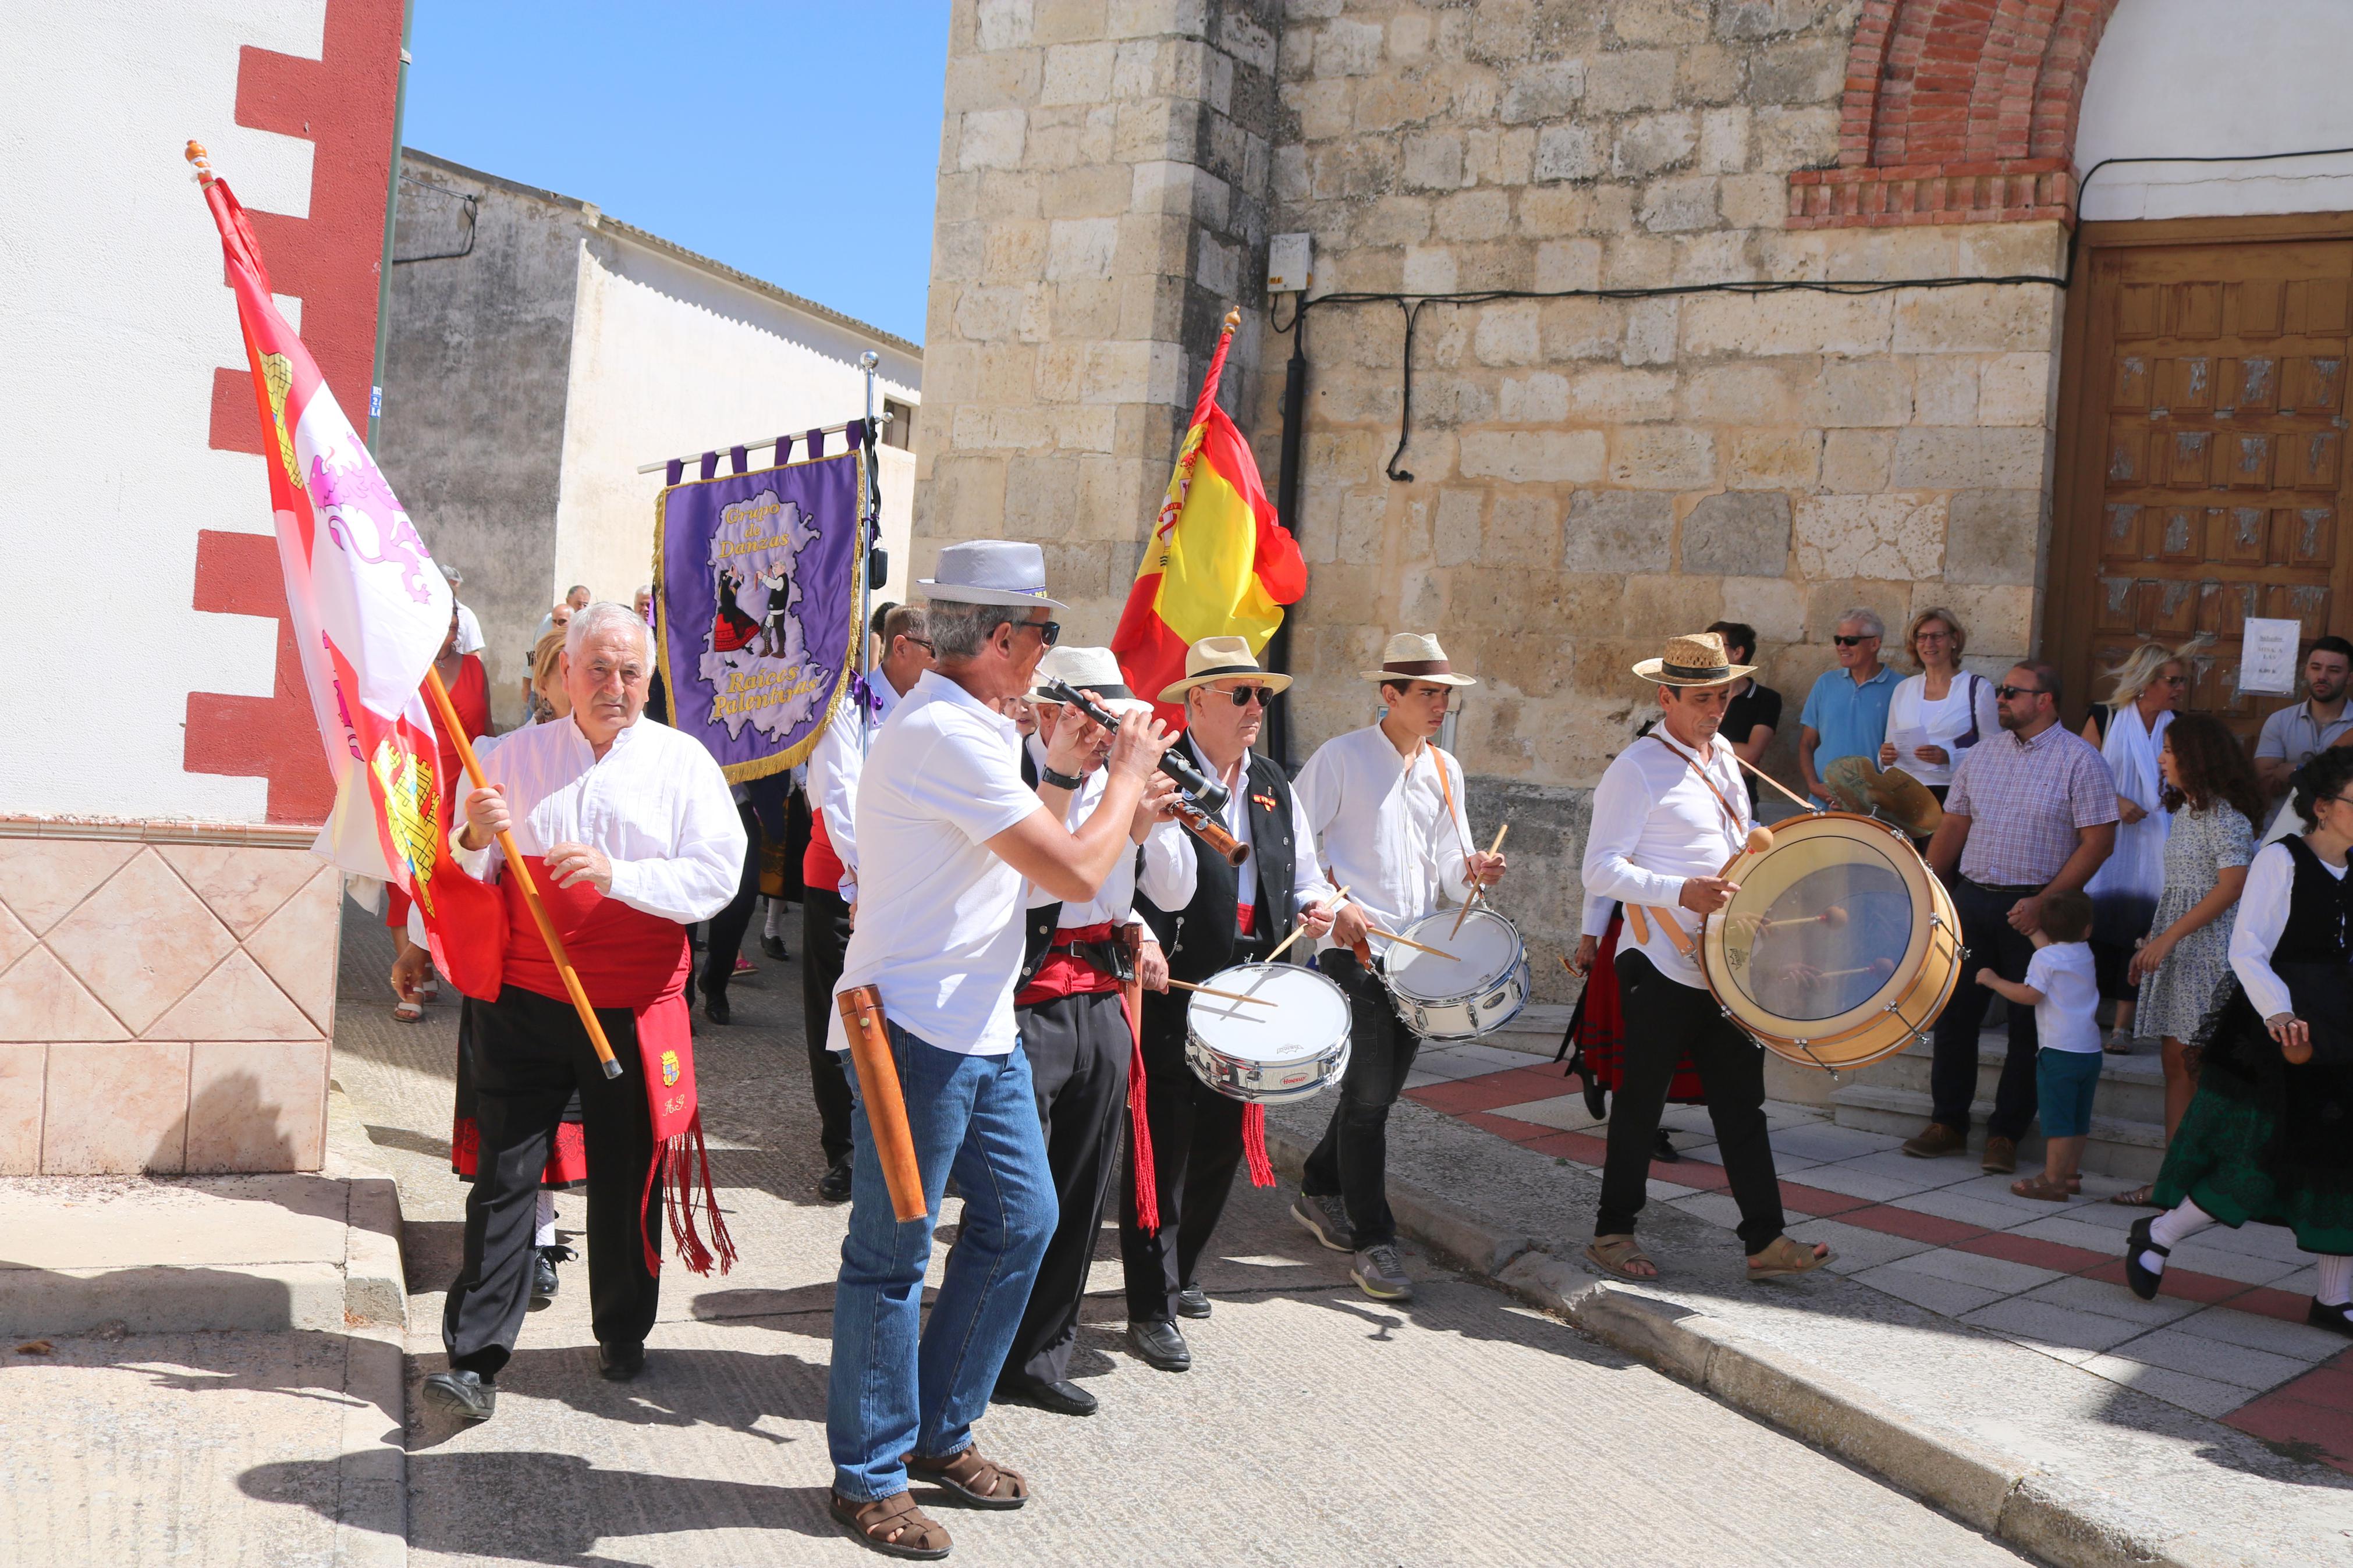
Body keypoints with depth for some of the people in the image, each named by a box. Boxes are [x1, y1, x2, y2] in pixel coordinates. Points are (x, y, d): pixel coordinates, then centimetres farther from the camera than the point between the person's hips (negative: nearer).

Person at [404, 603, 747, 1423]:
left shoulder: (684, 762, 2)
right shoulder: (514, 755, 8)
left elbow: (717, 877, -8)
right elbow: (463, 882, 11)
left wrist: (618, 873, -21)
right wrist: (476, 840, -11)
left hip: (635, 1008, -1)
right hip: (525, 1002, 1)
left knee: (627, 1179, 9)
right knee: (503, 1177, -1)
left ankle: (623, 1337, 28)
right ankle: (475, 1360, 3)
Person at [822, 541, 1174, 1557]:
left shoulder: (962, 727, 15)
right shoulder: (946, 734, -21)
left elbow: (1036, 848, 21)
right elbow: (1078, 874, -22)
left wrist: (1122, 802, 10)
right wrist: (1127, 774, -6)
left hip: (982, 1031, 10)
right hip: (915, 1033, -10)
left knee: (1021, 1221, 14)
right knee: (891, 1256, 2)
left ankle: (940, 1434, 29)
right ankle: (869, 1478, 16)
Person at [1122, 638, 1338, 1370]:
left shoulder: (1275, 786, 12)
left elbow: (1302, 871, 21)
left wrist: (1315, 902, 1)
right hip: (1169, 993, -7)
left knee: (1224, 1142, 15)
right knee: (1163, 1149, -3)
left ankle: (1178, 1271, 36)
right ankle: (1151, 1308, 8)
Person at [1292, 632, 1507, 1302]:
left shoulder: (1445, 770, 15)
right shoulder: (1341, 757, -4)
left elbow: (1449, 866, 16)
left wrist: (1471, 870, -6)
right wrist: (1332, 904, -15)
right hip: (1353, 947, -6)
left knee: (1381, 1091, 13)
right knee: (1368, 1096, -9)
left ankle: (1320, 1193, 34)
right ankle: (1374, 1242, -2)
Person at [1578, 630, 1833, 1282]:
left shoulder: (1723, 758, 14)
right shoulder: (1636, 769, -11)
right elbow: (1600, 870, -17)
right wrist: (1682, 893, -28)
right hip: (1662, 967, -7)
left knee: (1742, 1104, 8)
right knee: (1642, 1102, 5)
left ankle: (1765, 1240, 13)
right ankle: (1613, 1231, 18)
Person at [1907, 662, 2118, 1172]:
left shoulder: (2080, 761, -7)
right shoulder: (1982, 755, 11)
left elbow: (2099, 841, -11)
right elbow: (1952, 827, 15)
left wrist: (2045, 902, -18)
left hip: (2032, 908, -5)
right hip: (1972, 898, 5)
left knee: (2029, 1027, 3)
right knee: (1953, 1014, 6)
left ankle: (2005, 1134, 13)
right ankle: (1947, 1123, 17)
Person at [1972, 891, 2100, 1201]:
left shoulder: (2045, 958, -10)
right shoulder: (2086, 954, 11)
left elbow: (2030, 995, -16)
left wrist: (1993, 981, -6)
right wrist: (2032, 931, 37)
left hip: (2060, 1051, -7)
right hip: (2090, 1050, 7)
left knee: (2057, 1120, -6)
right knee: (2078, 1120, 15)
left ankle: (2053, 1181, -5)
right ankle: (2071, 1174, 22)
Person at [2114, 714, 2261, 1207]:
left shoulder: (2225, 814, -12)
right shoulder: (2186, 811, 16)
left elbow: (2232, 885, -20)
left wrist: (2169, 936, -21)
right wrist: (2151, 945, 18)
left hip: (2210, 953, -9)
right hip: (2178, 953, 9)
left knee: (2209, 1069, -6)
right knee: (2177, 1064, 8)